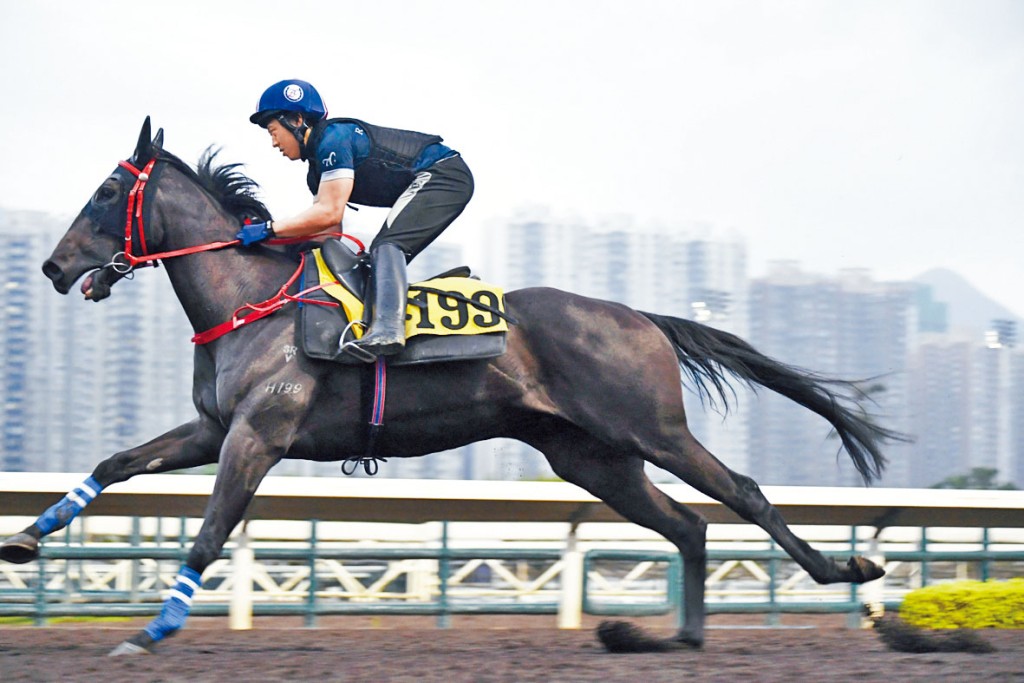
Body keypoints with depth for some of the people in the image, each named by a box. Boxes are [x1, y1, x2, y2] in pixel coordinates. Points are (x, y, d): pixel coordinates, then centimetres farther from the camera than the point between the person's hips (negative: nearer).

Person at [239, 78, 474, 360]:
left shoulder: (333, 137, -17)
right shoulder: (317, 171, 15)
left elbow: (329, 213, -23)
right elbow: (329, 230, 10)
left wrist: (268, 229, -20)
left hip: (446, 175, -11)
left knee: (387, 244, -26)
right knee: (382, 254, 13)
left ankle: (388, 328, -43)